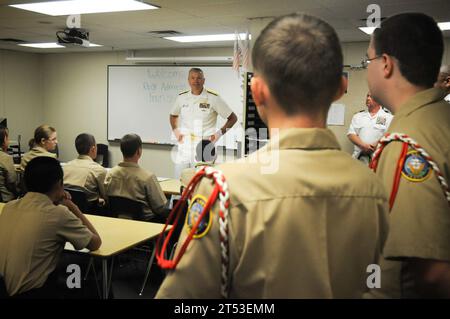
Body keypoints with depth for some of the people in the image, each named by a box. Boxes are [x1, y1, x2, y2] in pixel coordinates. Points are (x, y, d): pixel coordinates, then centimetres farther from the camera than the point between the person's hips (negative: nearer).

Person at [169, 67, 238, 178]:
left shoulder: (213, 98, -4)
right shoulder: (182, 97, 7)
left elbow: (233, 118, 2)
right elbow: (173, 115, 27)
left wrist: (219, 133, -7)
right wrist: (175, 131, 11)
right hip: (184, 149, 4)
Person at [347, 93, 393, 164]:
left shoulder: (388, 117, 4)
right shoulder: (358, 116, 13)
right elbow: (351, 134, 5)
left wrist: (374, 146, -15)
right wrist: (364, 145, -11)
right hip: (359, 157, 3)